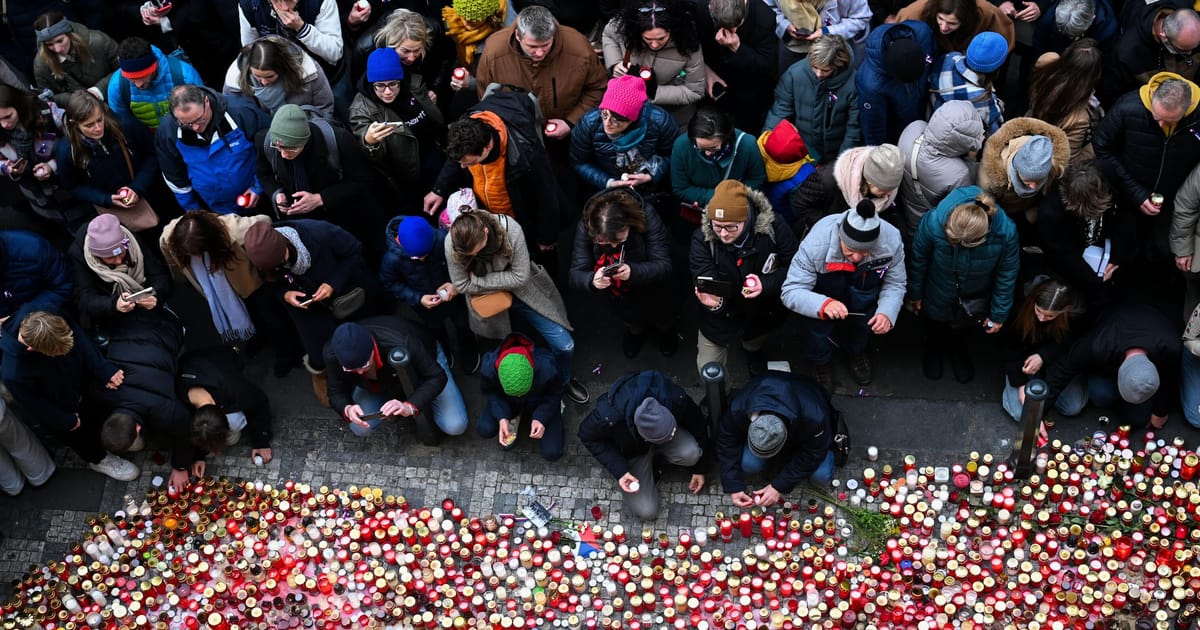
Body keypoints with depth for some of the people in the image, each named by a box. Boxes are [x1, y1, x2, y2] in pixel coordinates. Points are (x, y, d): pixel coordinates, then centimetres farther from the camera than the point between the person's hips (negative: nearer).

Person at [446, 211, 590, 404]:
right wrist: (503, 283, -19)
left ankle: (563, 381, 32)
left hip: (522, 292, 0)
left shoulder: (511, 230, -31)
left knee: (564, 345, 0)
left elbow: (521, 277, -23)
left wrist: (479, 281, -23)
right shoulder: (453, 244, -27)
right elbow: (462, 285, -14)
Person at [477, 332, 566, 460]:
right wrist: (501, 417, -27)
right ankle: (515, 417, 9)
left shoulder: (546, 370, -40)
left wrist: (541, 418, -28)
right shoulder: (488, 369, -37)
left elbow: (554, 394, -16)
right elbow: (489, 392, -13)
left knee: (552, 453, -11)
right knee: (484, 429, -24)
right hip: (507, 402, 1)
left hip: (540, 404, -1)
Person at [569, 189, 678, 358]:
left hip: (651, 286, -2)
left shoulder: (647, 217, -32)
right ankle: (636, 329, 31)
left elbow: (664, 266, -32)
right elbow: (576, 274, -27)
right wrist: (592, 280, -52)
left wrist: (633, 271, -52)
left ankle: (666, 329, 43)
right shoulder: (585, 227, -28)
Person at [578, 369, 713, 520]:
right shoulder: (609, 416, -41)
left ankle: (657, 454, 3)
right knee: (646, 512, -13)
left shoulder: (676, 399, -34)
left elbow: (698, 425, -12)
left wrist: (701, 468, 1)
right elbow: (587, 436, -17)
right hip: (631, 451, -2)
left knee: (690, 453, -31)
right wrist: (619, 471, -25)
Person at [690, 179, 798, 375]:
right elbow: (704, 283, -25)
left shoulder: (773, 226, -24)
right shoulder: (702, 239, -24)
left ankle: (753, 348, 62)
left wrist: (766, 285, -33)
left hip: (763, 310, 1)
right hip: (722, 312, -1)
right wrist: (711, 300, -49)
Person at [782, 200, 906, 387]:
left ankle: (856, 350, 3)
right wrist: (823, 304, -53)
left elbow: (895, 284, -13)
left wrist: (887, 313, -33)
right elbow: (790, 291, -34)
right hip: (824, 291, -4)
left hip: (863, 299, 4)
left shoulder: (892, 240, -27)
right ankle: (820, 361, -1)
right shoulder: (816, 244, -35)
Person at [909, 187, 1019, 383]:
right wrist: (915, 293, -2)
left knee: (963, 330, 30)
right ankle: (933, 350, 64)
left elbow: (1007, 274, -18)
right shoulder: (933, 222, -41)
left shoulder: (1006, 232, -39)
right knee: (936, 327, 30)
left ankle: (958, 350, 65)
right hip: (939, 294, 0)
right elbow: (918, 259, -18)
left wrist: (999, 314, -7)